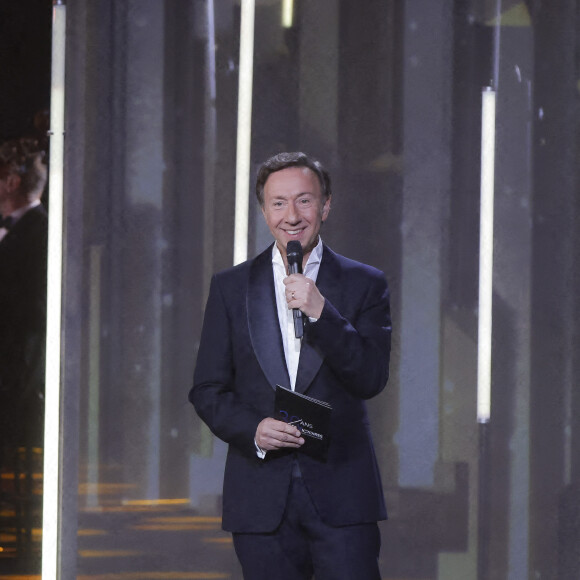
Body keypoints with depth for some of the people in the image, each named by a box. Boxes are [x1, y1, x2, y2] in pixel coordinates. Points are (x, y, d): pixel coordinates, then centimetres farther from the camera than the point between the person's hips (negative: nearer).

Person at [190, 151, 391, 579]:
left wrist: (321, 312, -16)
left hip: (341, 497, -1)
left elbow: (372, 379, -5)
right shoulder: (231, 287, 10)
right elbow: (207, 391, 8)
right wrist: (253, 429, -11)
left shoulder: (364, 285, 6)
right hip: (262, 502, 1)